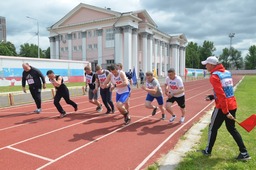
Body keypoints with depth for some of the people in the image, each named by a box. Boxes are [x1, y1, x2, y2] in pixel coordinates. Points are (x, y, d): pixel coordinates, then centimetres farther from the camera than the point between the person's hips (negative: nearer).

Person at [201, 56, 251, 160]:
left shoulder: (214, 76, -16)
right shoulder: (227, 72, 10)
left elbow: (221, 95, -22)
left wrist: (225, 112, -21)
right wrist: (213, 97, 13)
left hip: (223, 107, -7)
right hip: (232, 105, 8)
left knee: (213, 128, 10)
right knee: (232, 128, 20)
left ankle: (208, 151, 24)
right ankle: (244, 153, 22)